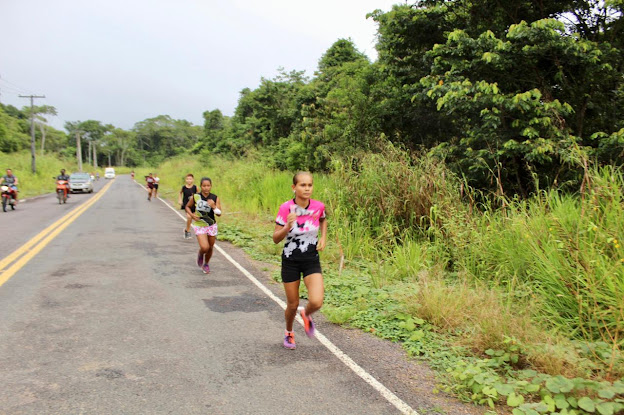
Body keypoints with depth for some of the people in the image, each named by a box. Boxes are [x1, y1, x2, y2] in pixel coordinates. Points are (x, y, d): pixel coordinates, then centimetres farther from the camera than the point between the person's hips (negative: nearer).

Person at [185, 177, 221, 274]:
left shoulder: (215, 198, -9)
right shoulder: (195, 197, -10)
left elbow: (219, 214, -13)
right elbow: (187, 207, 7)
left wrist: (213, 206, -31)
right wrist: (192, 215, -11)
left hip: (212, 226, 2)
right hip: (199, 226, -2)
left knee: (210, 248, 13)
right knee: (204, 247, -18)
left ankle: (206, 264, 41)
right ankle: (200, 255, 19)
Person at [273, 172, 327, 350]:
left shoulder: (318, 206, -9)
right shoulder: (286, 208, -16)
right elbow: (276, 239, -12)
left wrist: (323, 238, 1)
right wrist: (287, 226, -31)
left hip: (312, 260, 1)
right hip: (290, 261, -1)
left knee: (316, 302, -17)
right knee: (292, 305, 10)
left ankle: (306, 314, 22)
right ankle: (289, 332, 43)